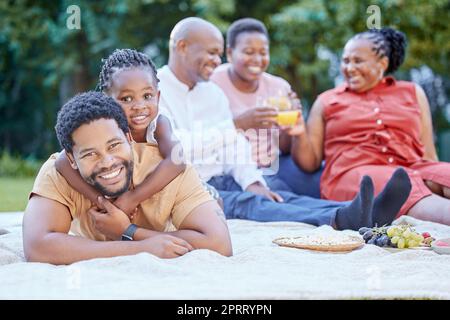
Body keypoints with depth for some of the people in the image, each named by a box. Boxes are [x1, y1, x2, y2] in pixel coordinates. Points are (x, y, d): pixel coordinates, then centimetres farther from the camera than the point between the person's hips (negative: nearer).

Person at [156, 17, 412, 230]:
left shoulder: (213, 92, 22)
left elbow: (235, 145, 15)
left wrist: (252, 182, -6)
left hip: (222, 183, 7)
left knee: (282, 198, -20)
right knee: (246, 204, -32)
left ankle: (366, 217, -42)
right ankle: (342, 220, -55)